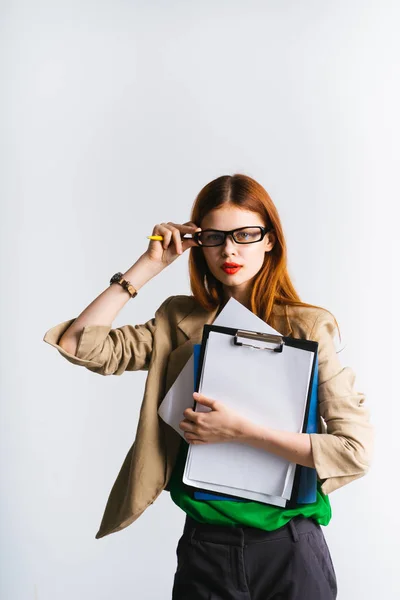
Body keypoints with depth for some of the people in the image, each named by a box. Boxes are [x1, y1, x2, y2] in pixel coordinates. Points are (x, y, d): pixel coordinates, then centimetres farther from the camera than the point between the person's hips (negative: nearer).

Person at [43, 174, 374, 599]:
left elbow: (356, 450, -14)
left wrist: (239, 430, -20)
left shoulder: (307, 327, -8)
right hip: (203, 546, 3)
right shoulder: (180, 323, 1)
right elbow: (80, 344, -8)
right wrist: (149, 264, -8)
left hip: (289, 548, -2)